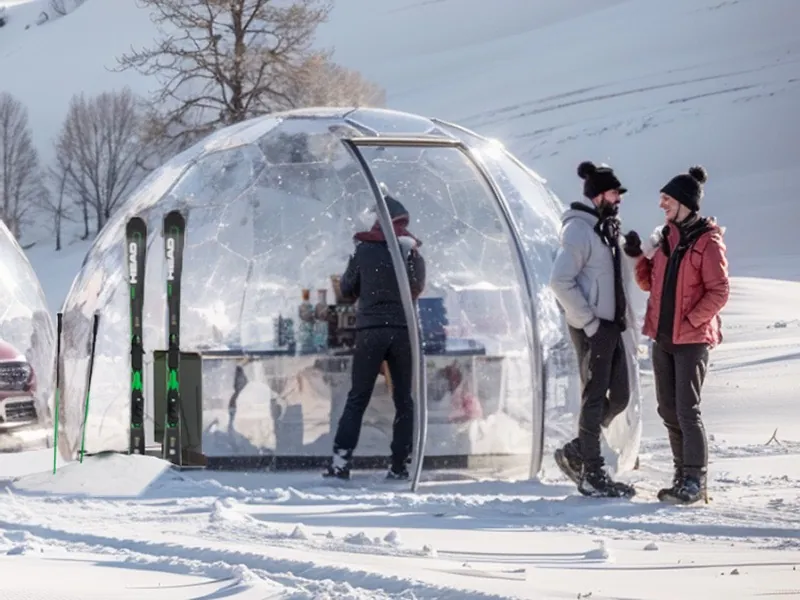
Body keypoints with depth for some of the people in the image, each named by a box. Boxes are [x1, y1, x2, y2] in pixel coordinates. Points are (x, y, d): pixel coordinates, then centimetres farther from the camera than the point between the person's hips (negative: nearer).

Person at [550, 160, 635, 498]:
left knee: (620, 396, 12)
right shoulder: (579, 229, -14)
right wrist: (589, 322, -19)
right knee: (595, 398, -4)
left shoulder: (606, 228, 15)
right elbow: (560, 281, -21)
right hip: (591, 328, -9)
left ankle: (575, 454, 23)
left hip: (609, 325, 9)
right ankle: (592, 476, 2)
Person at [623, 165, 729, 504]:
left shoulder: (707, 242, -10)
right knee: (668, 410, 9)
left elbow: (719, 292, -12)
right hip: (663, 336, 8)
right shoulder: (664, 237, 11)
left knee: (687, 411, -10)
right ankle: (683, 475, 17)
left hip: (692, 338, -8)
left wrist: (691, 321, -16)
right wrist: (639, 257, 2)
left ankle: (695, 482, -6)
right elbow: (649, 283, 18)